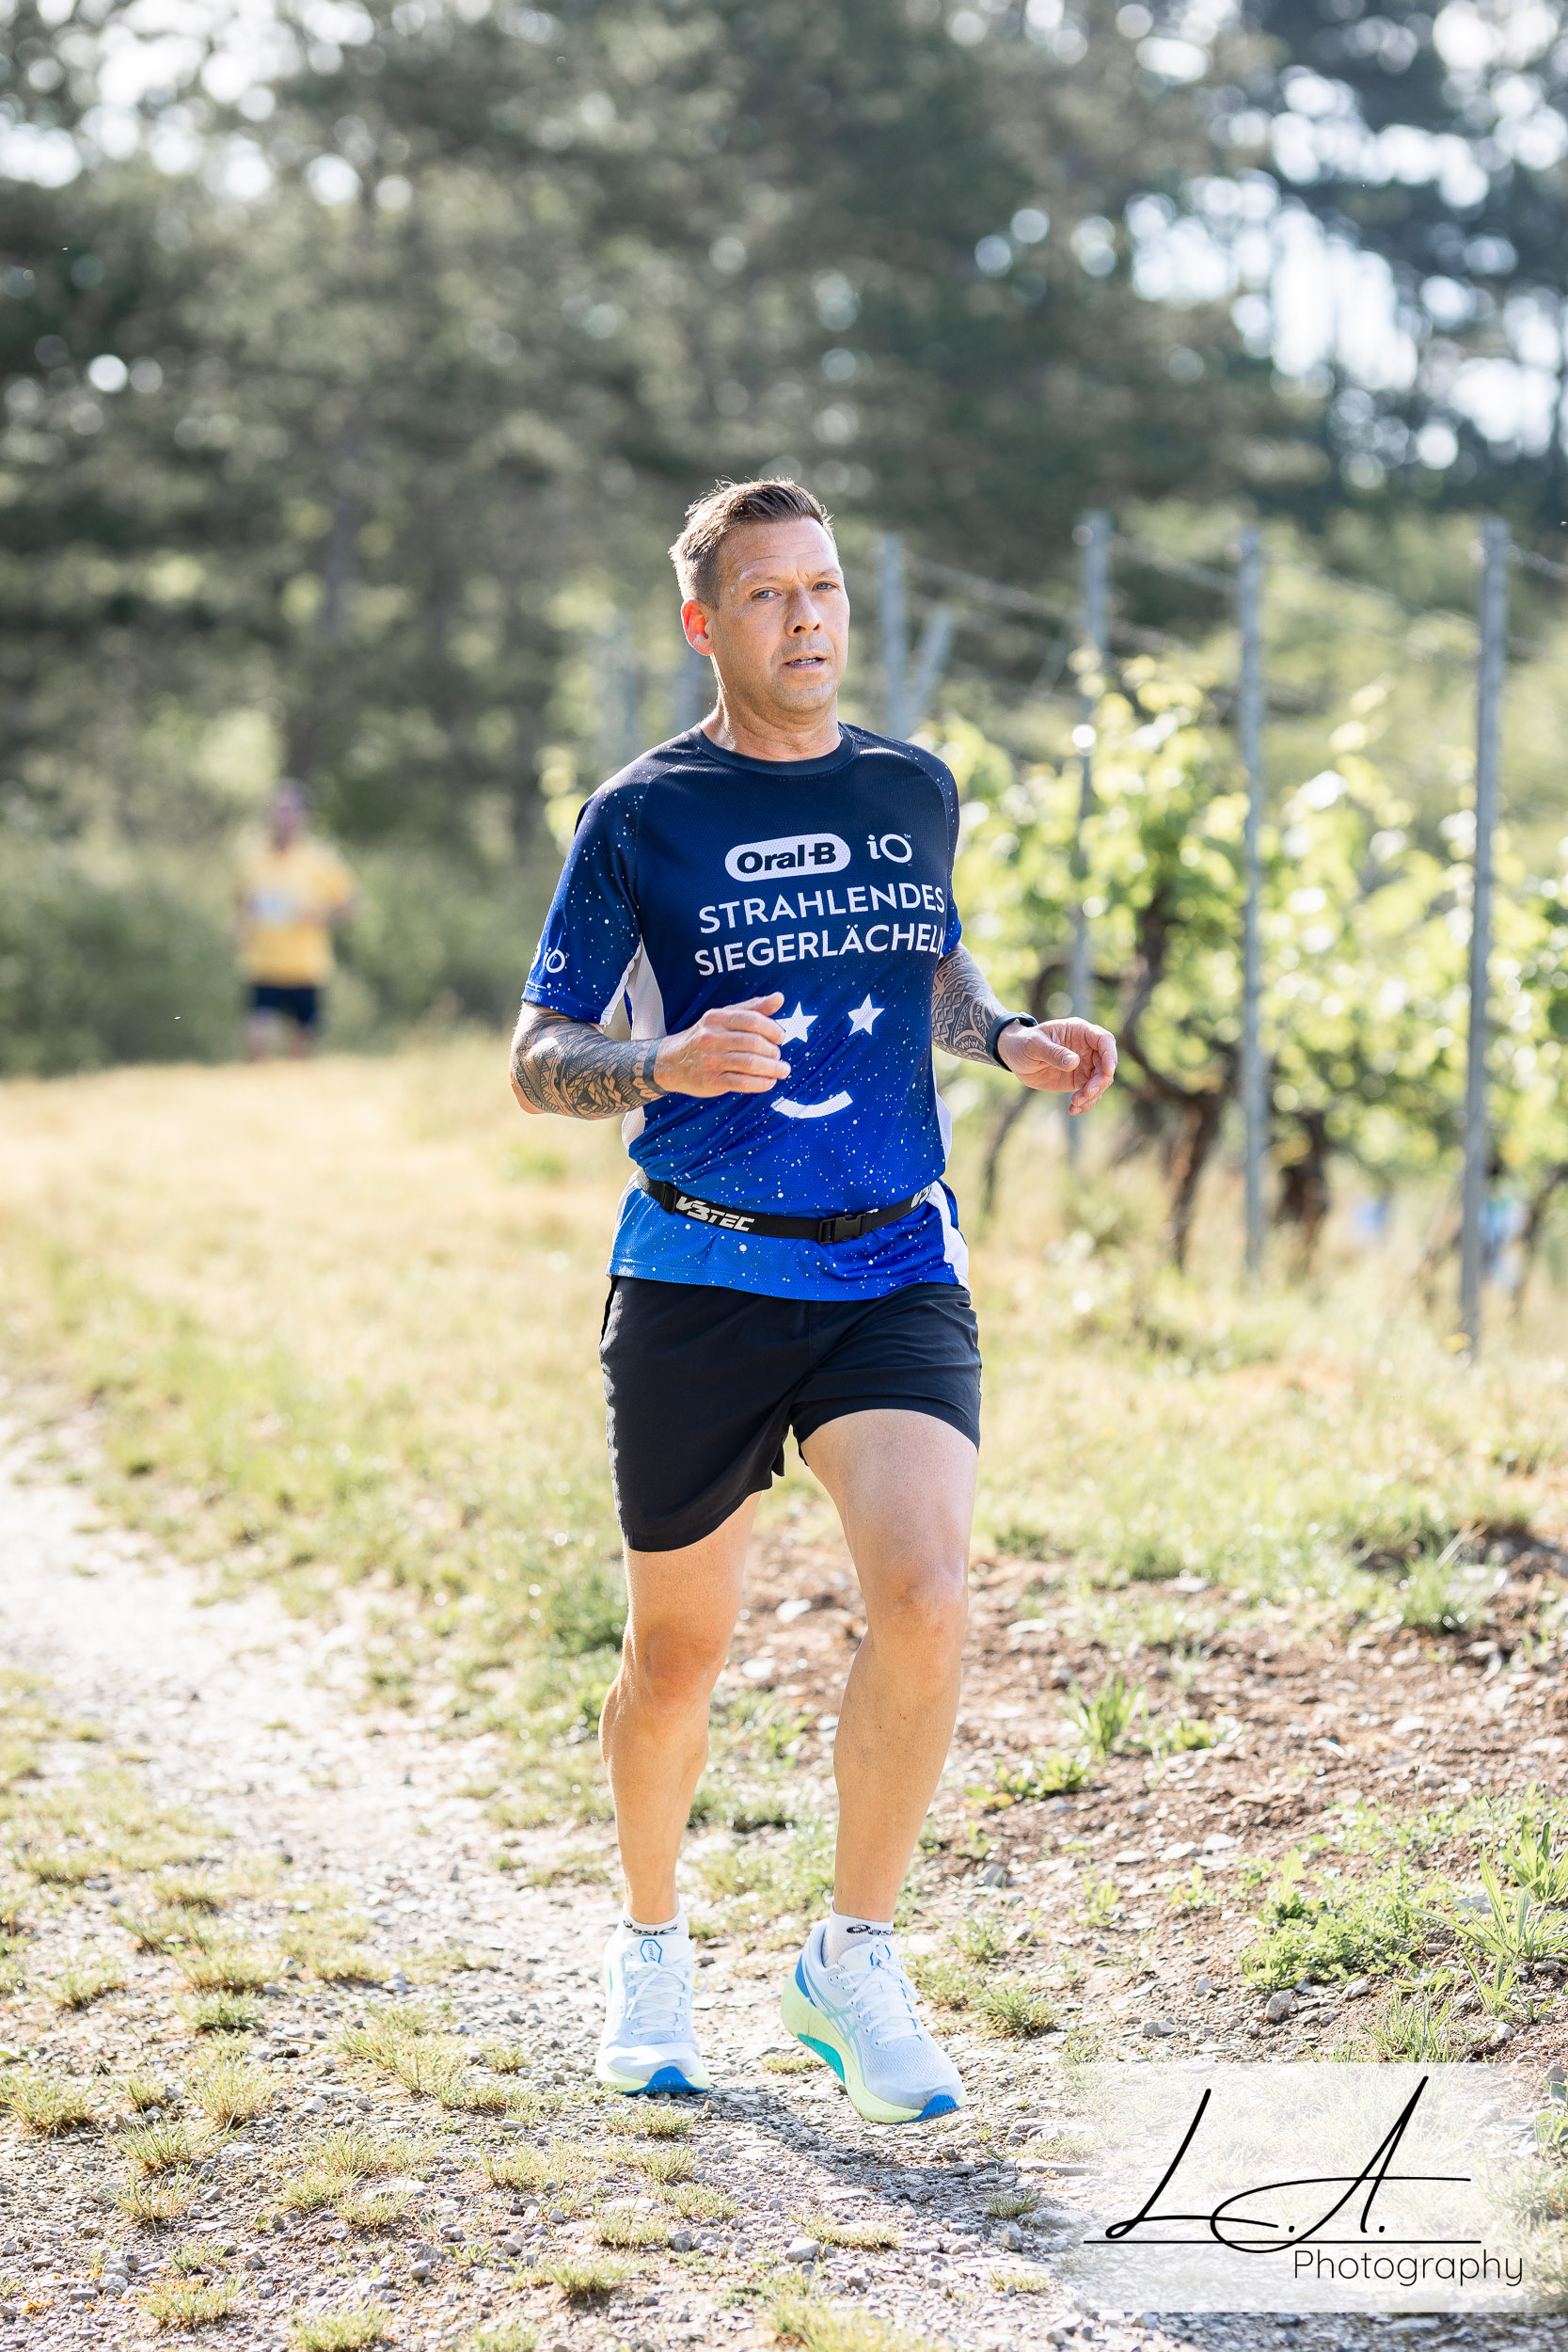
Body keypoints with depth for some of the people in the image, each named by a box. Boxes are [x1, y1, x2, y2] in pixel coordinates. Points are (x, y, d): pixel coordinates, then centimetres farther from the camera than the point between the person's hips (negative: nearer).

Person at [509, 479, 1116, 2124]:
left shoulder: (913, 792, 9)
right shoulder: (641, 817, -2)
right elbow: (538, 1061, -2)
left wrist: (1011, 1043, 7)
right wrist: (669, 1063, -22)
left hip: (895, 1266, 2)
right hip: (697, 1279, -2)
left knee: (927, 1594, -19)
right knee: (678, 1652, 8)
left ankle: (854, 1960, 0)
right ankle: (651, 1948, 35)